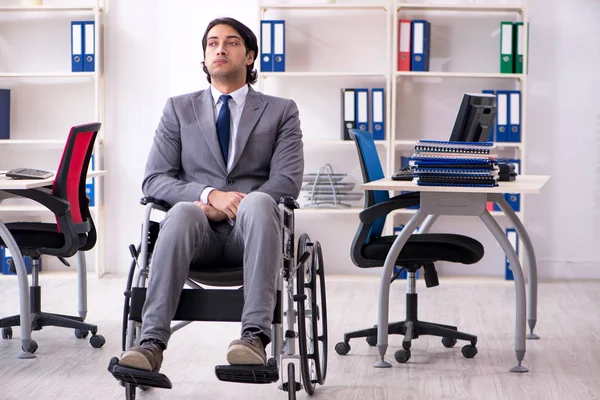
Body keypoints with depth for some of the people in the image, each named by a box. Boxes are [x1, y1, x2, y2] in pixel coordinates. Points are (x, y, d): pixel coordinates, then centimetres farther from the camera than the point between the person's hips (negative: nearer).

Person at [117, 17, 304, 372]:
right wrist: (210, 195, -13)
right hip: (199, 234, 1)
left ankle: (255, 336, -48)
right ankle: (152, 342, -45)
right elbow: (154, 180, 6)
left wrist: (234, 206, -13)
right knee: (182, 212, -36)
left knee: (258, 202, -37)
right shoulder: (179, 109, 17)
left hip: (249, 234, 0)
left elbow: (288, 181, 1)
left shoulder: (281, 111, 14)